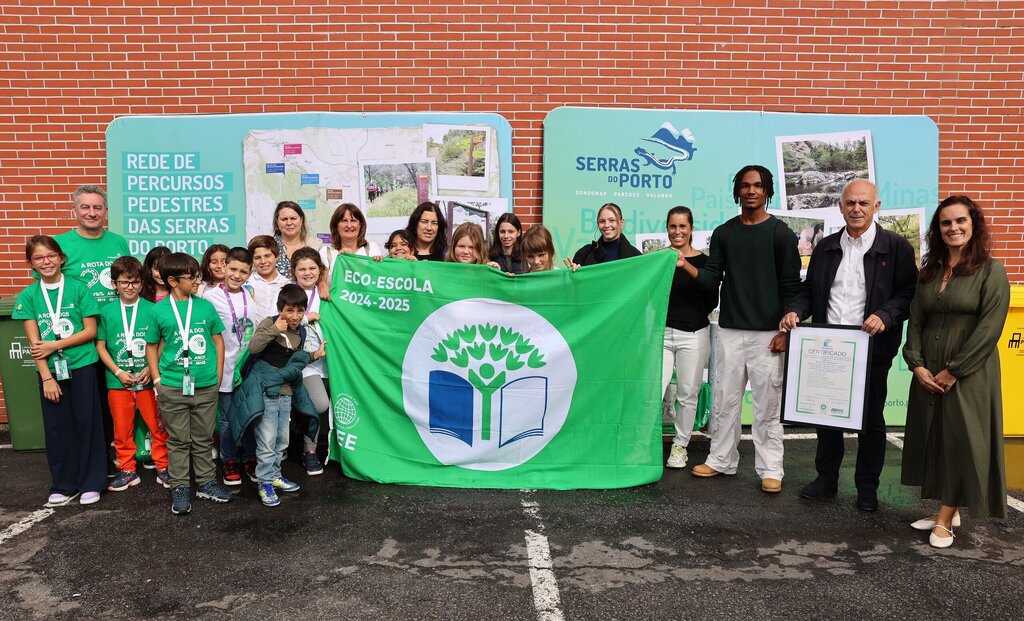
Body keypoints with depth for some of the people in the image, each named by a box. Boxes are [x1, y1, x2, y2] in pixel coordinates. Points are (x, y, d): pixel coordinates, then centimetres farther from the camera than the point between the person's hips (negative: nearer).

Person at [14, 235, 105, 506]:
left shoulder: (79, 289, -4)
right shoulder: (28, 296, 2)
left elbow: (91, 331, -5)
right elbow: (34, 342, -2)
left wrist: (54, 345, -13)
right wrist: (47, 378, -7)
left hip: (82, 366, -2)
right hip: (50, 370, 2)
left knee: (86, 423, 4)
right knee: (56, 428, 9)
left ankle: (91, 483, 16)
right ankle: (63, 486, 22)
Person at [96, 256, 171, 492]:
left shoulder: (151, 309, -3)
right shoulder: (106, 312, 2)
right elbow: (100, 346, 3)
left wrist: (151, 368, -12)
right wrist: (118, 372, -6)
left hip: (148, 379, -1)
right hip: (118, 381, 2)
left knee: (158, 425, 3)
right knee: (122, 428, 11)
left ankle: (163, 467, 17)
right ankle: (127, 470, 25)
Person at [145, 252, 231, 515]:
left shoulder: (205, 306, 2)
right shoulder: (160, 311, -3)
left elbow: (218, 340, 8)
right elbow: (152, 346, 5)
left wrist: (218, 375, 4)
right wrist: (157, 380, -1)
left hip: (206, 386, 2)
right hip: (173, 387, -2)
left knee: (204, 438, 14)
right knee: (178, 440, 9)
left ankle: (206, 482, 26)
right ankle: (180, 488, 19)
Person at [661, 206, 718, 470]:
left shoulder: (703, 260, 2)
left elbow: (712, 300, 3)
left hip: (693, 335, 0)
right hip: (662, 332, 0)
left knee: (688, 394, 7)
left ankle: (680, 445, 22)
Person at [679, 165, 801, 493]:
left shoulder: (780, 233, -1)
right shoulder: (723, 233, 9)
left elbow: (791, 286, -2)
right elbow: (712, 279, 5)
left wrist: (785, 330, -8)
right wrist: (685, 265, -11)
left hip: (767, 333, -3)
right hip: (730, 331, 3)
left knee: (767, 404, 1)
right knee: (724, 400, 8)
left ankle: (770, 470, 11)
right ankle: (721, 460, 21)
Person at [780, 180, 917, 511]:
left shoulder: (896, 247, -3)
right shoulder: (825, 247, 10)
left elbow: (908, 294, -8)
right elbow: (809, 290, 12)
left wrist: (885, 316, -25)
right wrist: (795, 311, -7)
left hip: (871, 349, -4)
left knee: (871, 420, 9)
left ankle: (867, 488, 23)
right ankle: (826, 478, 28)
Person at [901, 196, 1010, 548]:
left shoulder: (991, 271, -7)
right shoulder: (928, 271, 9)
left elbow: (989, 328, -13)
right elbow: (916, 321, 7)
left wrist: (953, 371, -15)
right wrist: (917, 364, -6)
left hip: (968, 375, -5)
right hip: (928, 374, 6)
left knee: (961, 441, -1)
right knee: (934, 439, 9)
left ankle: (945, 520, 8)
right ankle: (947, 511, 22)